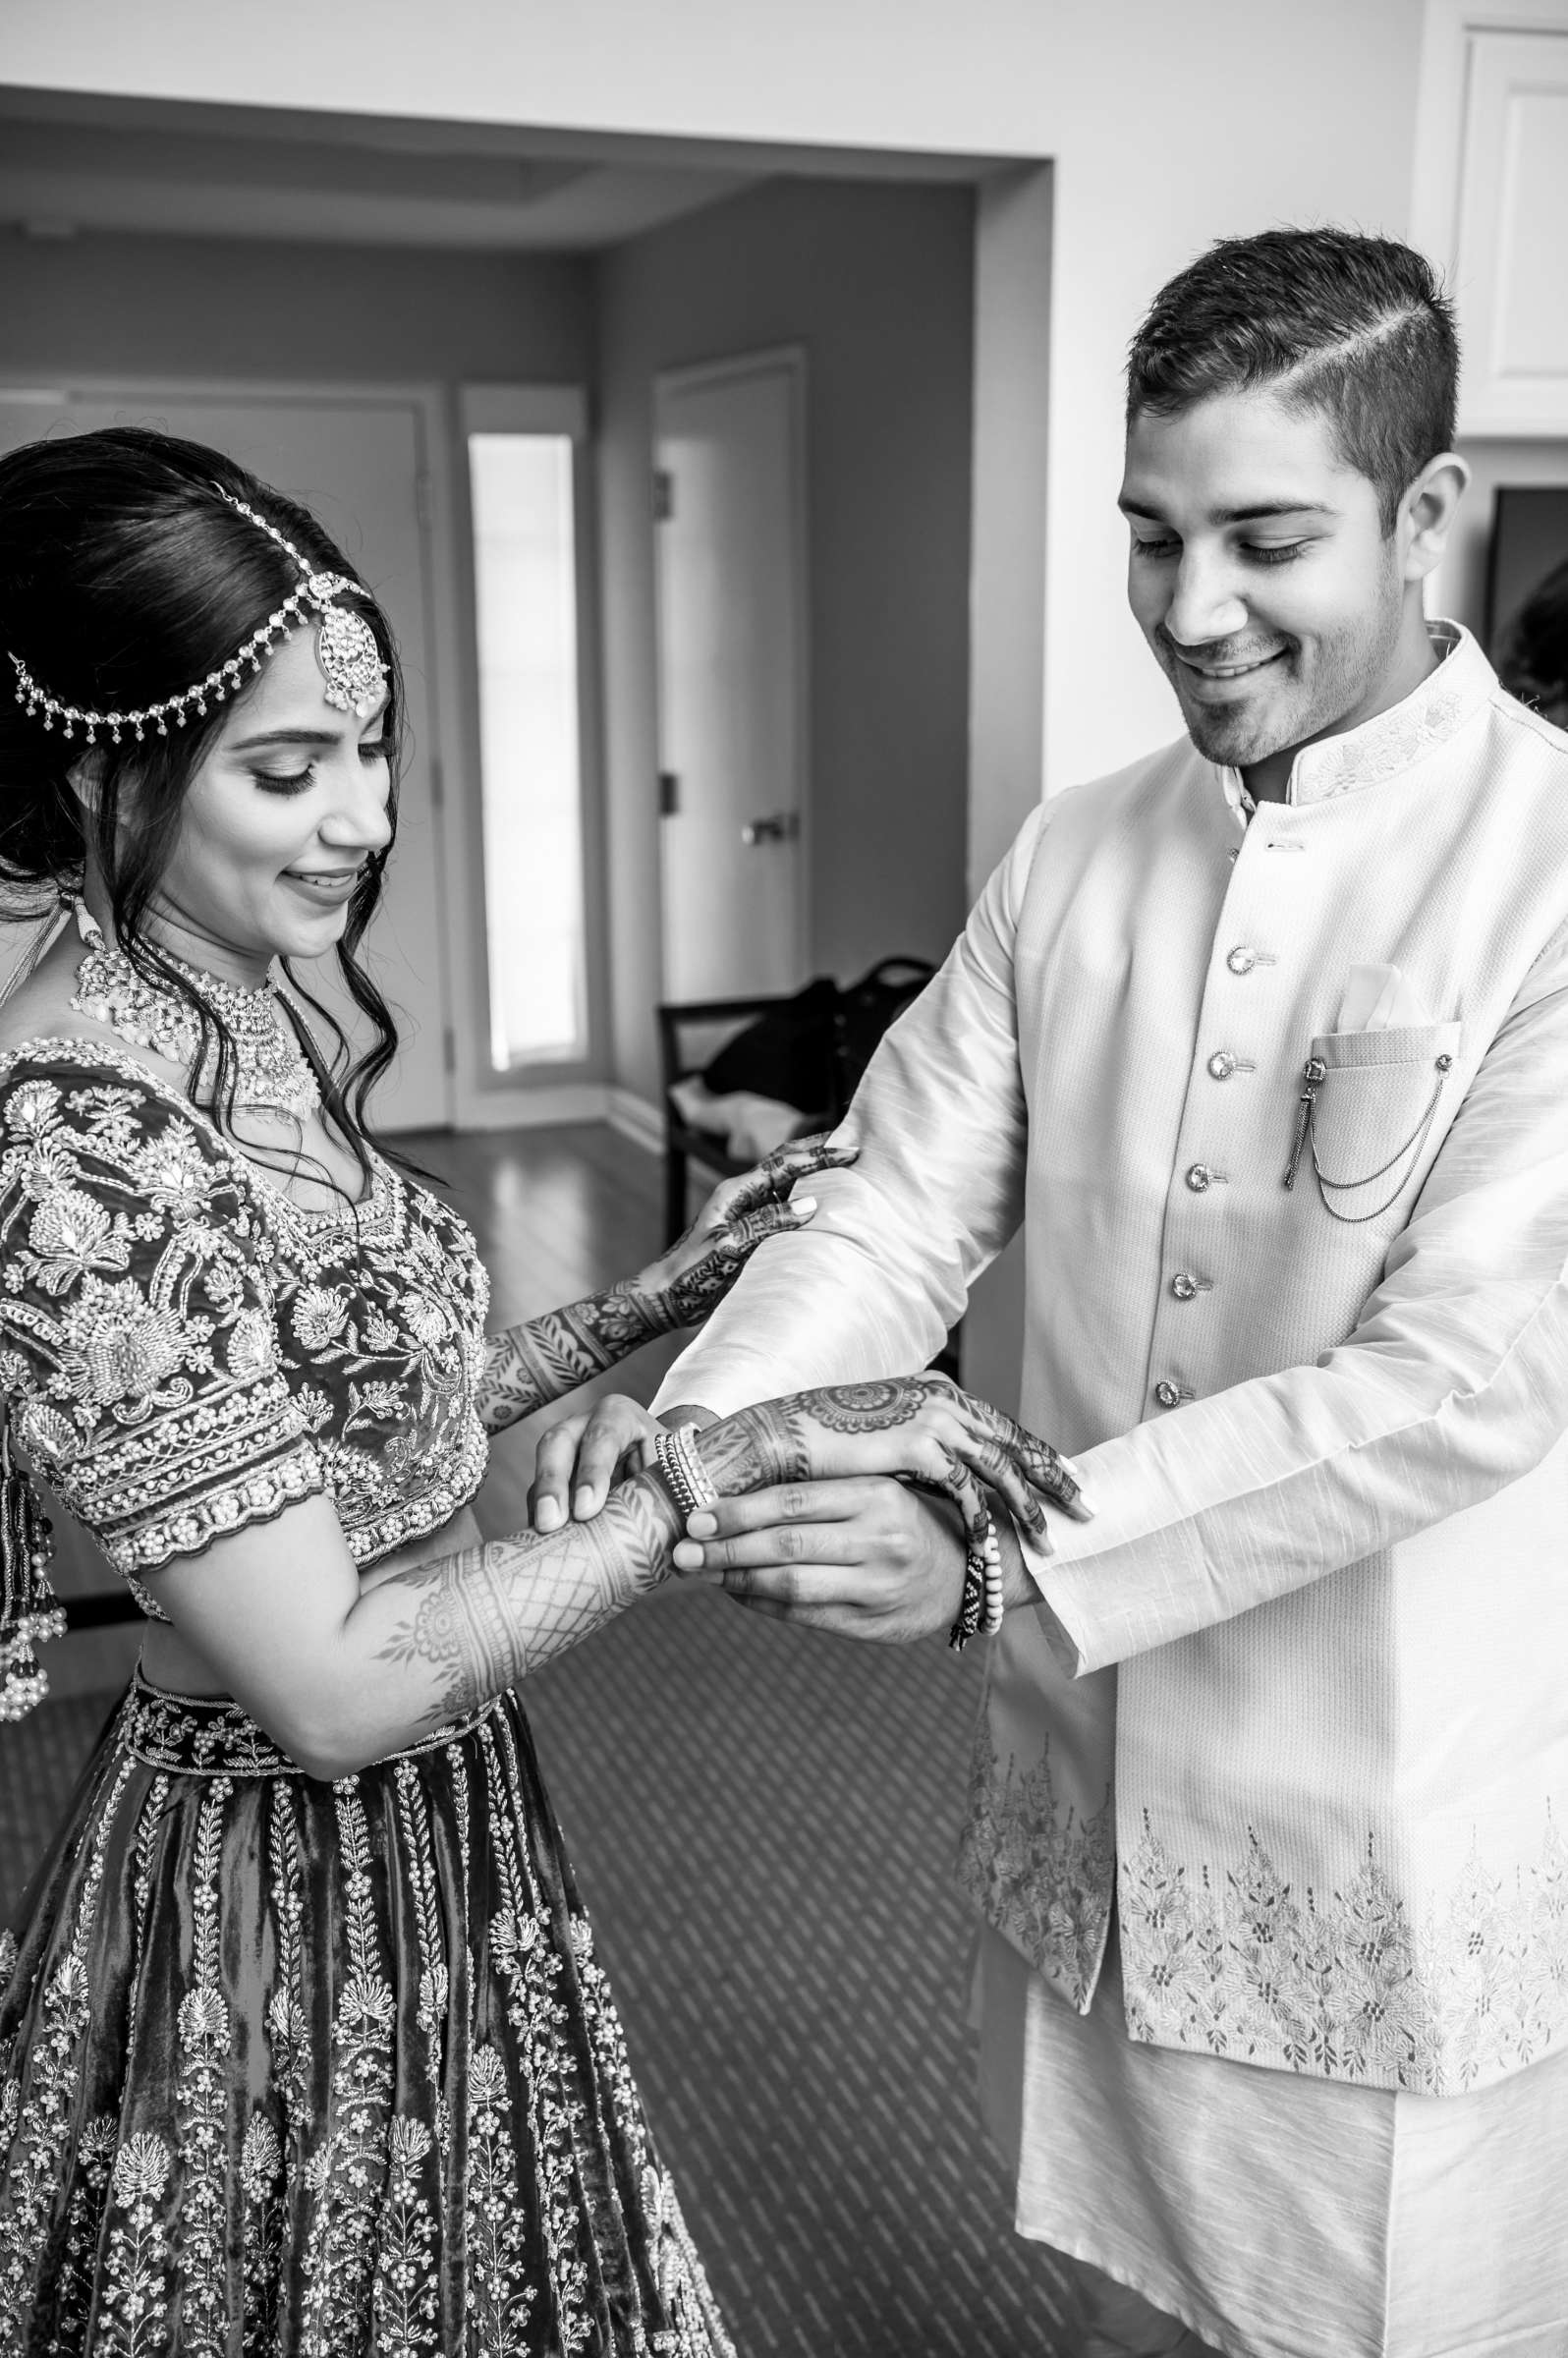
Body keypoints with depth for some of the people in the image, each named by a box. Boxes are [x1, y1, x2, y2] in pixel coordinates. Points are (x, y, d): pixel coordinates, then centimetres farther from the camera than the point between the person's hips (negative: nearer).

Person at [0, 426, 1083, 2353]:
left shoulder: (255, 1019, 0)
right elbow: (335, 1682, -27)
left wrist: (674, 1289, 2)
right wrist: (744, 1450, -26)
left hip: (430, 1839, 8)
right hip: (274, 1916, -8)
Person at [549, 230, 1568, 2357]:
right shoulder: (1070, 861, 1)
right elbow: (896, 1218, -1)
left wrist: (1010, 1550, -27)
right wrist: (707, 1417, -20)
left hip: (1395, 1863, -4)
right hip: (1090, 1802, 5)